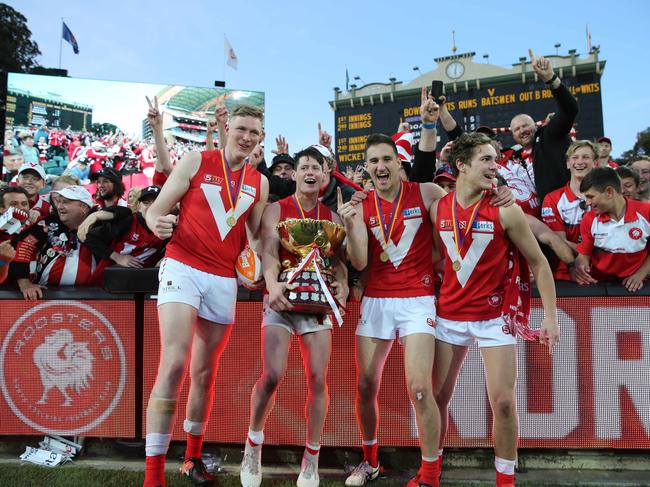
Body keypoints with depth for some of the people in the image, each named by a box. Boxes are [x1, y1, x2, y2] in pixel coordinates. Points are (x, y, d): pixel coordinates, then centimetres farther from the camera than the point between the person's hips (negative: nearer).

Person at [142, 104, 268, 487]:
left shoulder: (260, 183, 11)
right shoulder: (196, 161, 1)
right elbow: (157, 209, -1)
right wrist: (159, 224, -24)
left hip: (225, 280, 4)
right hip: (183, 268, -4)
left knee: (205, 371, 12)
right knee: (174, 364, -16)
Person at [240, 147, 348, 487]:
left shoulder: (332, 217, 12)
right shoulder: (276, 210, 2)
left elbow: (337, 258, 7)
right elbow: (269, 251, -12)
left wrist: (343, 285, -14)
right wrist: (272, 283, -31)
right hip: (281, 300, -3)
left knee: (318, 379, -2)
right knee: (272, 375, -14)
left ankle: (311, 459, 13)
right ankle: (253, 442, 13)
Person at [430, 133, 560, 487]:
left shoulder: (506, 211, -11)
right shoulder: (438, 208, -2)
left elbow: (539, 263, -4)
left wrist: (551, 316, -8)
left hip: (494, 316, -3)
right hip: (449, 314, 3)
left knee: (503, 401, -4)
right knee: (437, 396, 8)